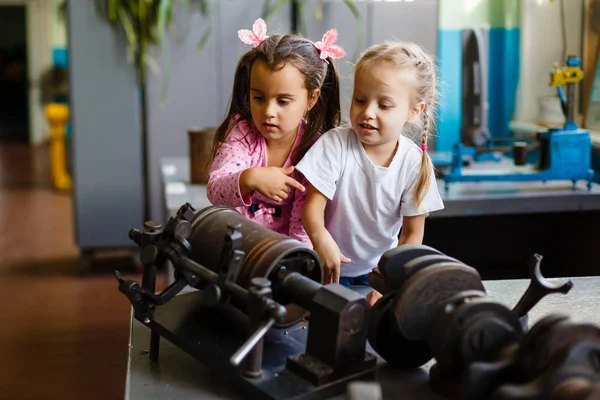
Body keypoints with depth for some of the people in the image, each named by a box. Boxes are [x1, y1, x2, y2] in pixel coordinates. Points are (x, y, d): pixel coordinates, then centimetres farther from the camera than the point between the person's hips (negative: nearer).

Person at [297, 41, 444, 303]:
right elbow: (312, 205, -18)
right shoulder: (335, 144, -17)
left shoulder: (414, 162, -13)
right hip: (329, 268, -1)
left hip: (378, 268, 2)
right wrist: (321, 238, -40)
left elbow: (412, 233, -7)